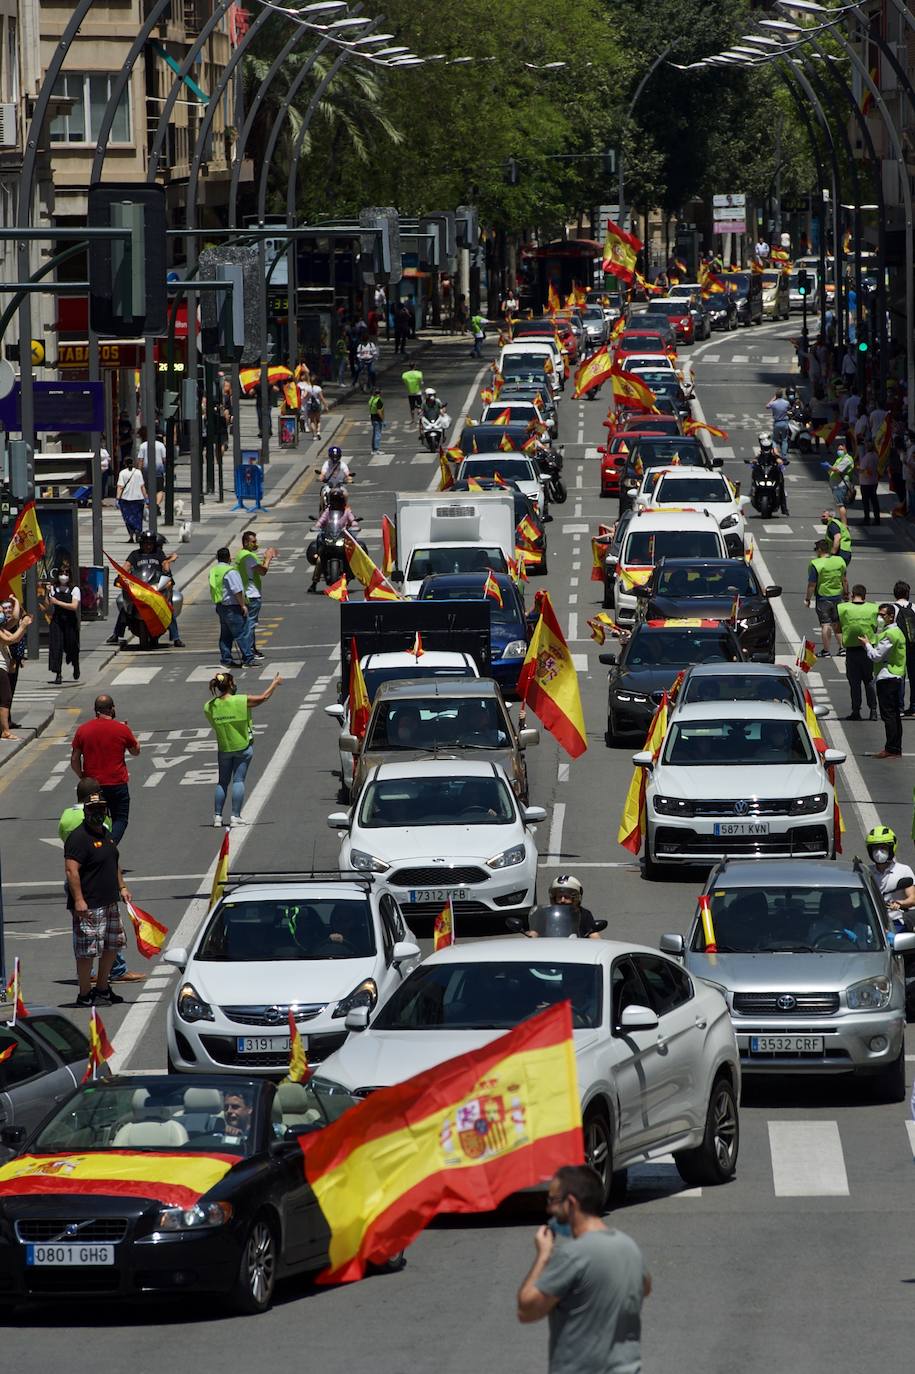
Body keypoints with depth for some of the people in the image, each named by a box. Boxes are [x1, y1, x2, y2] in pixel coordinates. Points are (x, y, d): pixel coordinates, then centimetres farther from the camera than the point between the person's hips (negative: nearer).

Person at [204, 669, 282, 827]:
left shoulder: (209, 707, -10)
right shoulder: (241, 701, -18)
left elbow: (215, 725, 5)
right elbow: (263, 697, -7)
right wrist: (275, 683, 9)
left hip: (224, 748, 3)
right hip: (243, 747, -3)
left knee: (222, 782, 12)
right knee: (238, 780, 2)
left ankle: (217, 816, 10)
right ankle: (235, 816, 0)